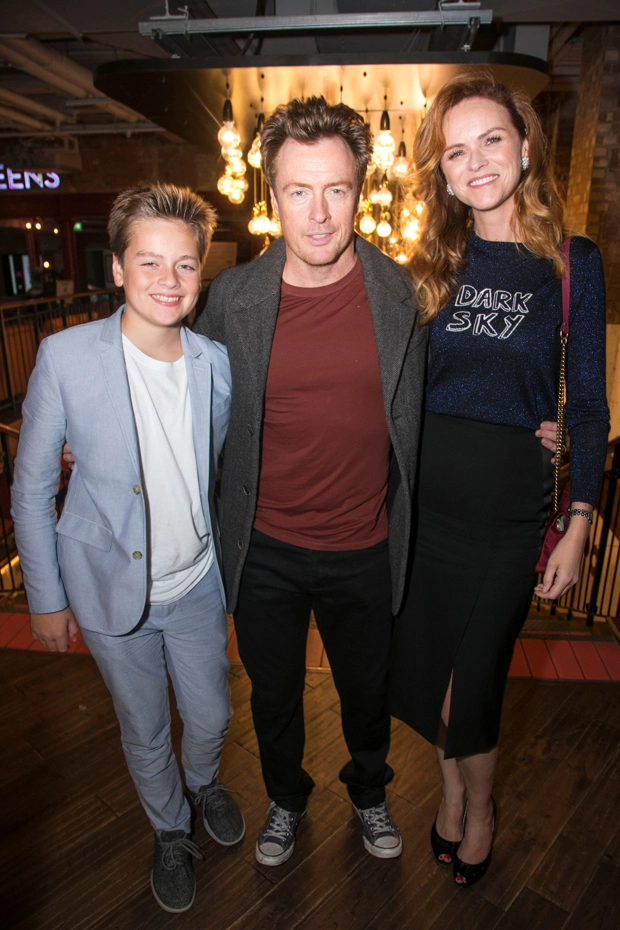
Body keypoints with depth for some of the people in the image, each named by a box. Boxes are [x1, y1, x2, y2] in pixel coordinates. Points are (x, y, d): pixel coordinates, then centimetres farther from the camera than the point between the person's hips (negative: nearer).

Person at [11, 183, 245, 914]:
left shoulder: (217, 361, -7)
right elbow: (31, 488, -9)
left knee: (211, 717, 20)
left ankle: (204, 781, 57)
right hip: (112, 591, -2)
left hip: (198, 585, 3)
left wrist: (233, 561, 10)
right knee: (144, 732, 19)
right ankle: (170, 831, 51)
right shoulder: (66, 357, -17)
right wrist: (45, 597, -5)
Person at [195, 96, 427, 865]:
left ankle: (369, 792, 58)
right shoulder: (233, 296, -10)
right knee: (273, 693, 23)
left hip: (364, 551, 0)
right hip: (263, 550, 0)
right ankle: (285, 799, 55)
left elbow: (416, 412, 5)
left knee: (367, 689, 24)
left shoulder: (402, 293, -10)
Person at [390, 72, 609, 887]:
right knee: (421, 667, 14)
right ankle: (454, 781, 46)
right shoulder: (433, 263, 5)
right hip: (420, 492, 3)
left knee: (472, 682, 7)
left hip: (508, 503, -2)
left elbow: (588, 404, 0)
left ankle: (478, 805, 41)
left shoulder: (572, 262, -2)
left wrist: (579, 526, -3)